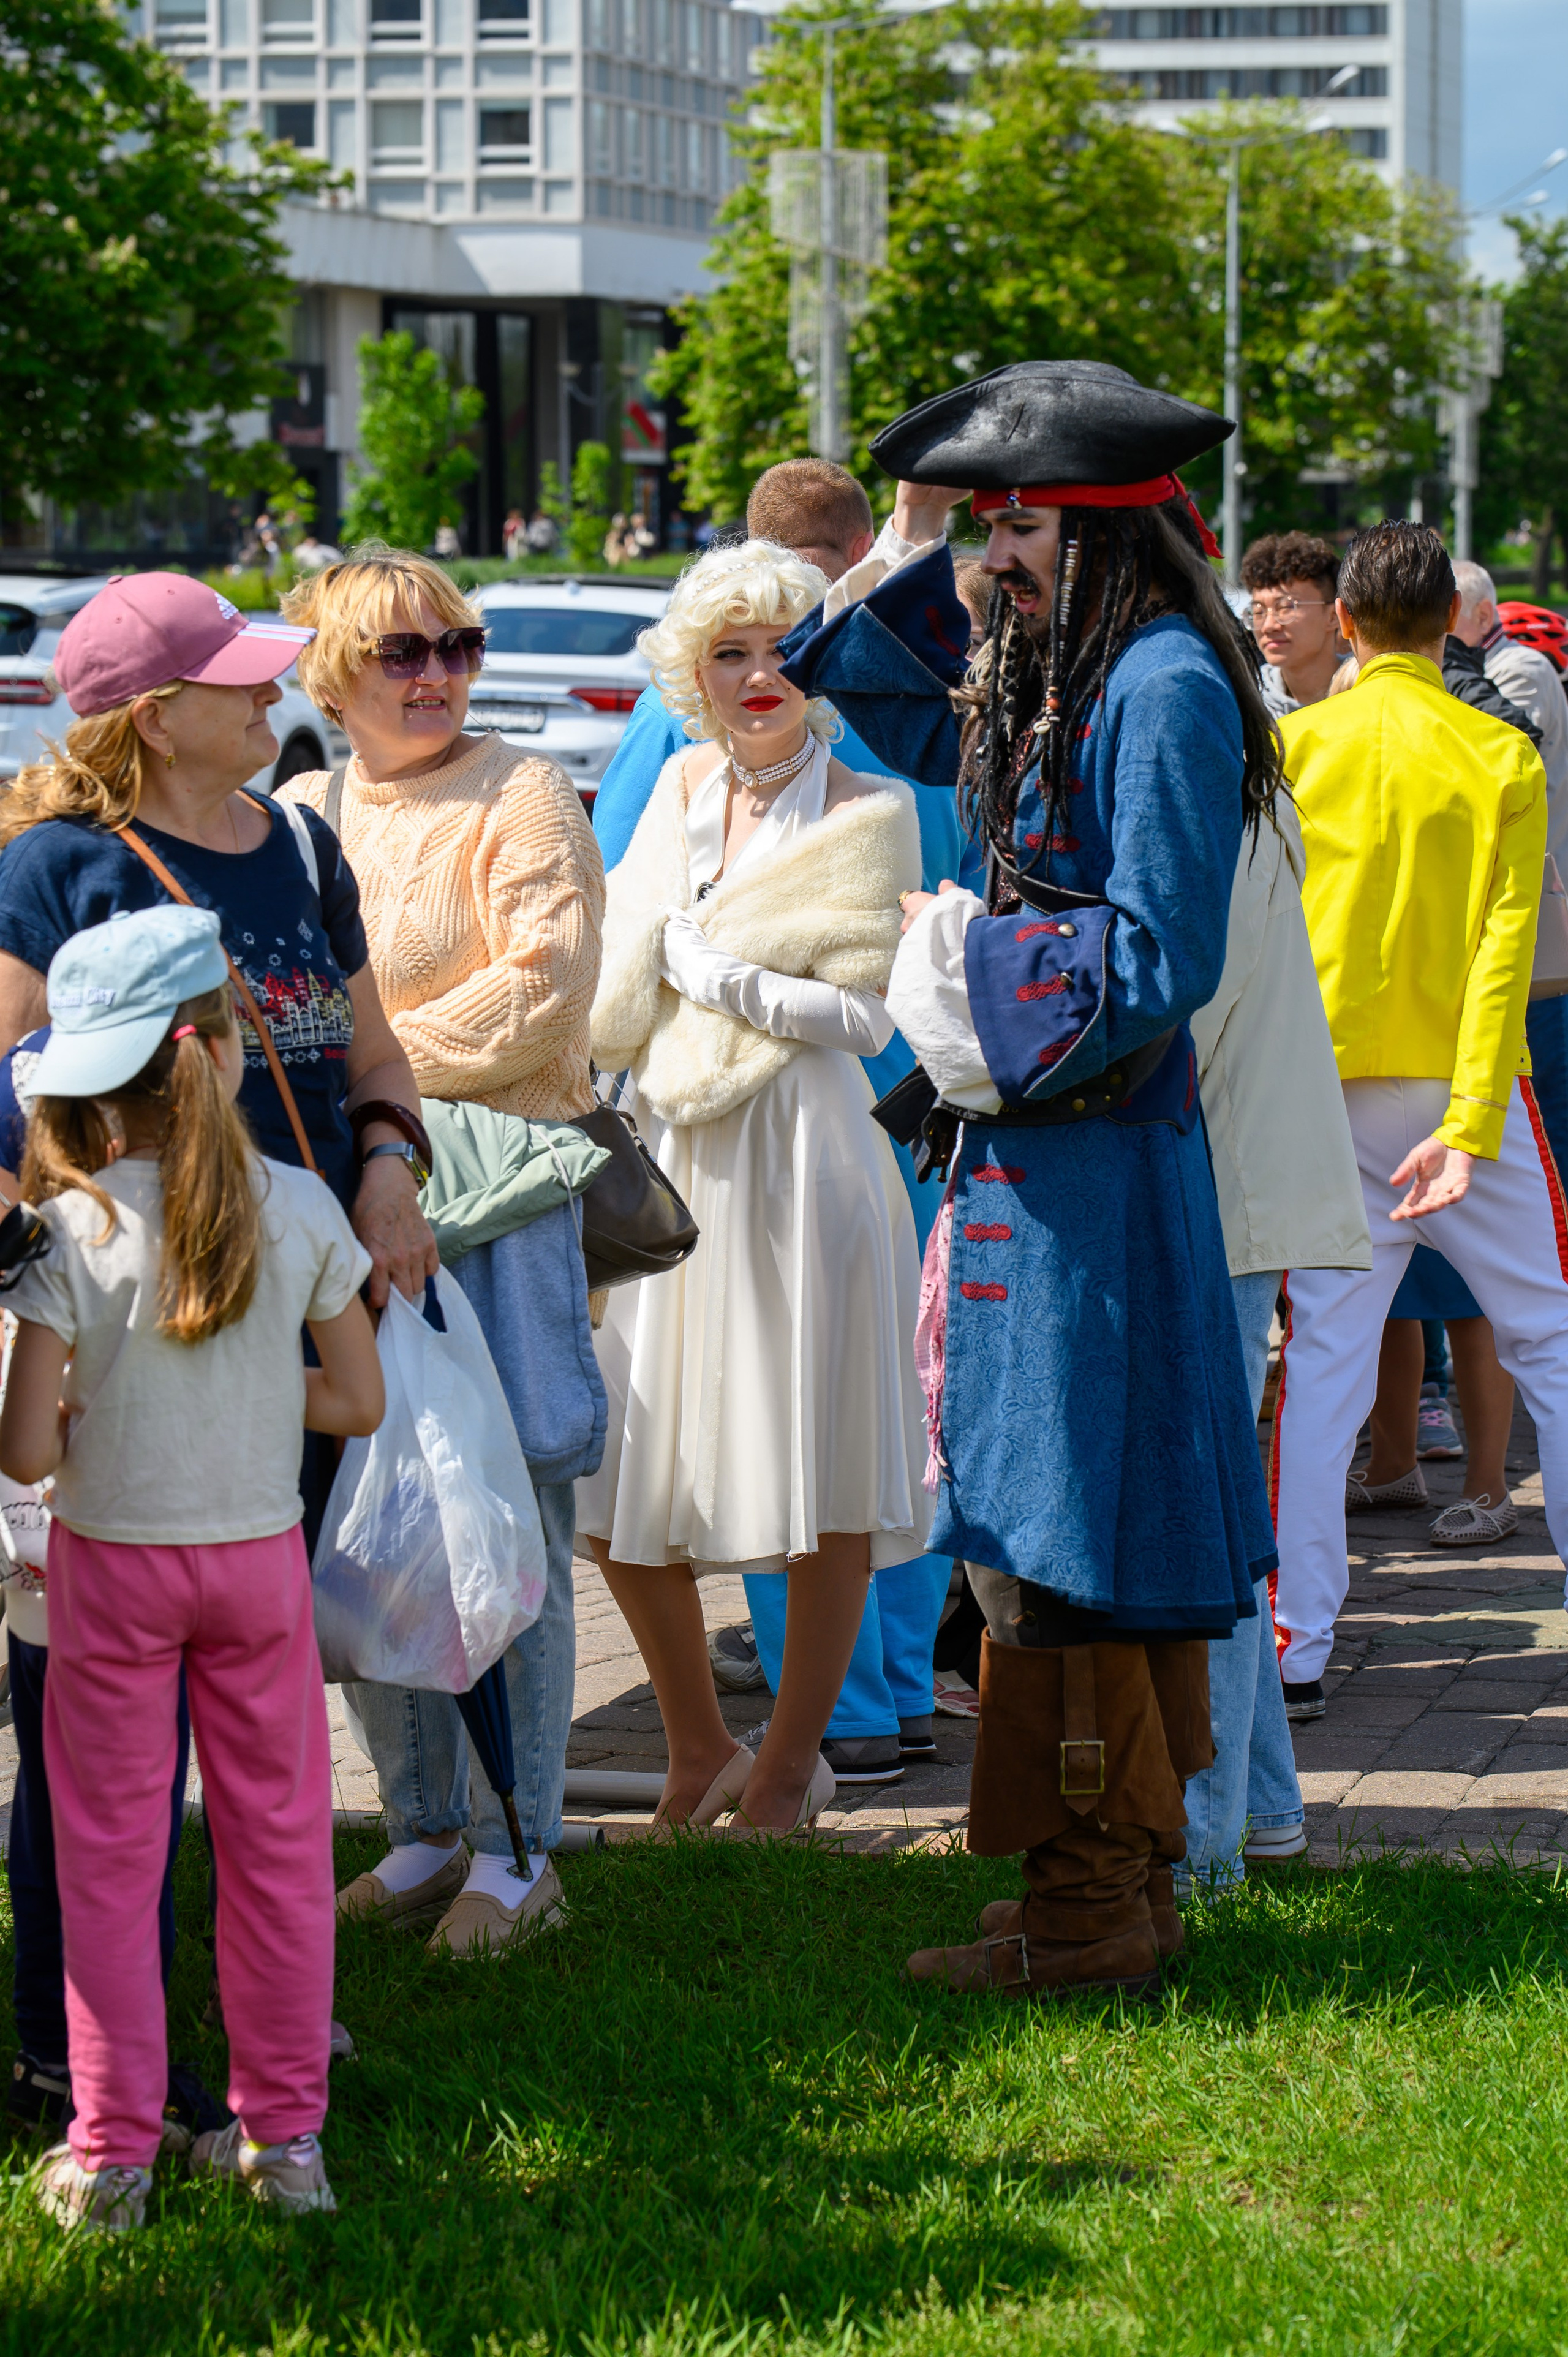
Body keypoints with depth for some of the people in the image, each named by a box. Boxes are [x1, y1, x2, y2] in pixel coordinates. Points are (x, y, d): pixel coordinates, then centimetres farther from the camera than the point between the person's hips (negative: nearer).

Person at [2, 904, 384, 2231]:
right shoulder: (298, 1211, -8)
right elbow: (358, 1402, -1)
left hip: (111, 1563, -2)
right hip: (260, 1552, 2)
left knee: (110, 1857, 8)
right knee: (278, 1841, 14)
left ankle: (112, 2156, 11)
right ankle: (283, 2133, 20)